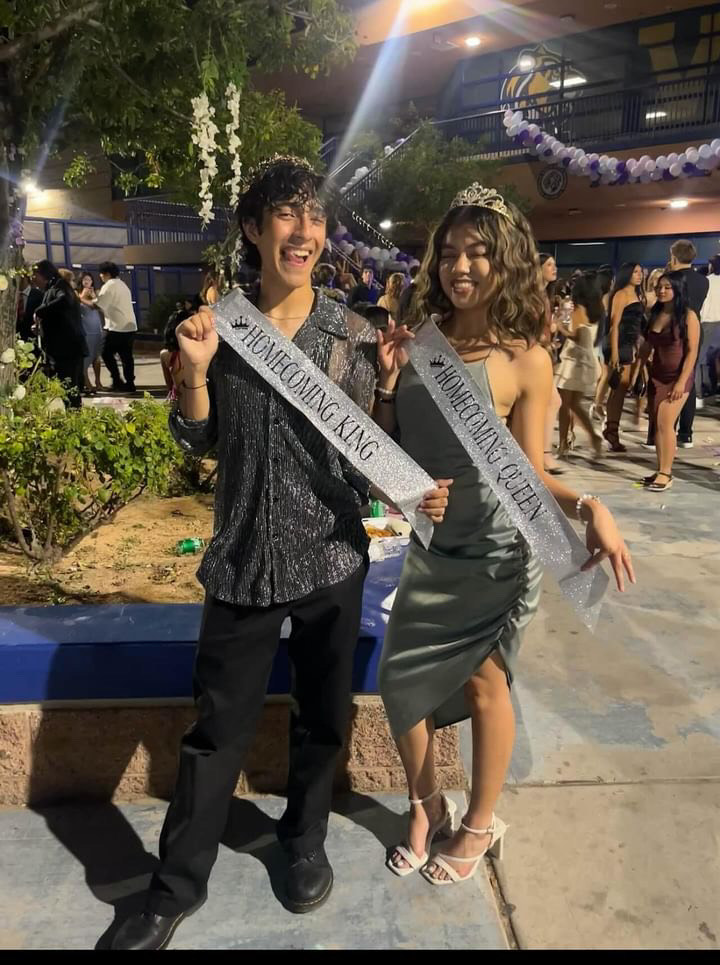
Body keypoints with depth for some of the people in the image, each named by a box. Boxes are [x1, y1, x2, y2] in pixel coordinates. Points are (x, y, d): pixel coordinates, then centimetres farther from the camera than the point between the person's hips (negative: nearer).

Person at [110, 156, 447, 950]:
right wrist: (197, 368, -12)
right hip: (242, 560, 1)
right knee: (217, 727, 10)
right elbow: (199, 441, 5)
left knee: (321, 718, 17)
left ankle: (304, 839, 44)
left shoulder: (353, 336, -4)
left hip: (329, 557, 0)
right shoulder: (222, 324, 0)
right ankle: (177, 885, 31)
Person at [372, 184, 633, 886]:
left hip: (495, 553, -4)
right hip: (430, 548, 5)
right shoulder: (417, 341, 0)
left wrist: (586, 508, -26)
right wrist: (387, 384, -11)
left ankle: (480, 824, 36)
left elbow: (529, 475, -8)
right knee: (398, 679, 11)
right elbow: (386, 450, 3)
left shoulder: (524, 359, -12)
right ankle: (425, 805, 38)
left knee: (484, 687, 11)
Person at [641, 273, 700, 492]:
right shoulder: (655, 314, 8)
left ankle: (665, 474, -5)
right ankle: (662, 471, 13)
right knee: (656, 425, 5)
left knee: (665, 424, -12)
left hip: (678, 376, -6)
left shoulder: (688, 316, -9)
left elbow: (692, 351, -12)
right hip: (656, 375, 6)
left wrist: (681, 381, -17)